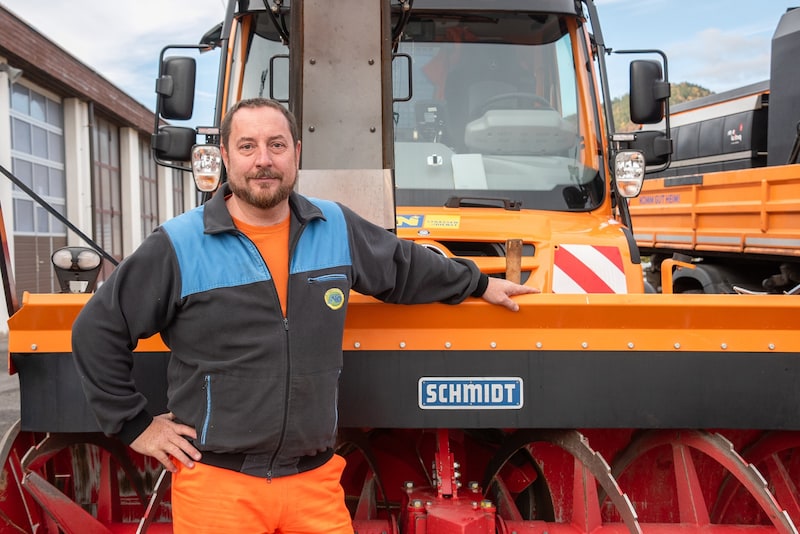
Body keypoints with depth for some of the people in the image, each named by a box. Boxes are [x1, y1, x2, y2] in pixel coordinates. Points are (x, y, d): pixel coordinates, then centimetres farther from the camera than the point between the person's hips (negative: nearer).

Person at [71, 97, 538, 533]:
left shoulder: (338, 228, 4)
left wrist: (477, 282, 30)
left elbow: (406, 267, 20)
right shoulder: (179, 246, -8)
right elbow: (97, 332, -1)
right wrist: (134, 424, -1)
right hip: (218, 483, -3)